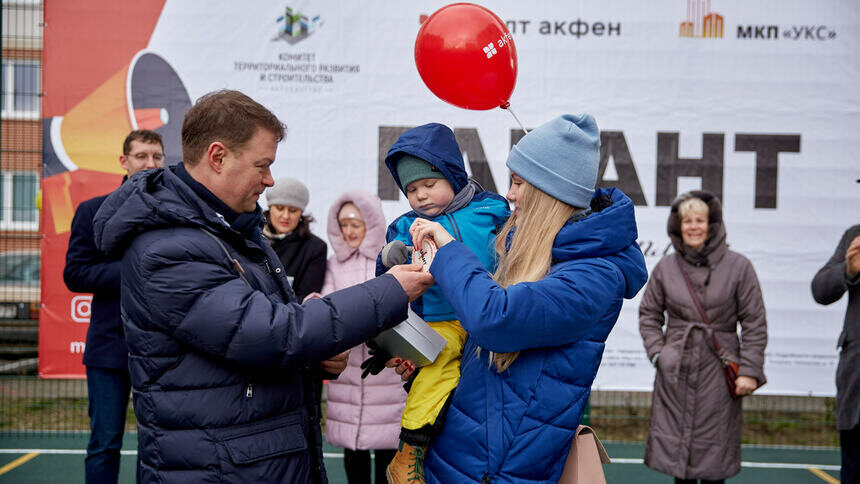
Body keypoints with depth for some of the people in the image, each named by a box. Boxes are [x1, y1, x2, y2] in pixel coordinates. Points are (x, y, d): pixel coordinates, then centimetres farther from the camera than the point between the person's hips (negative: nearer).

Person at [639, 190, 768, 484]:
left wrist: (750, 370, -6)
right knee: (675, 443, 5)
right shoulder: (666, 267, 5)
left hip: (718, 370, -2)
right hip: (675, 372, 2)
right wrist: (657, 352, 1)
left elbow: (755, 324, 0)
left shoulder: (738, 267, 0)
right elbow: (649, 314, 15)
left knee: (714, 455, 3)